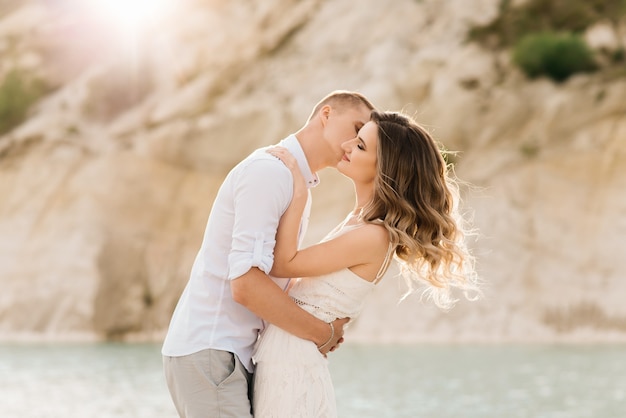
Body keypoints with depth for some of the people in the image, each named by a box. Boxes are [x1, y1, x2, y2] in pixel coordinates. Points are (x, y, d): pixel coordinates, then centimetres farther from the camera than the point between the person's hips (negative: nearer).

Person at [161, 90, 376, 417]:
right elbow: (246, 283, -24)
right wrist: (322, 334, -12)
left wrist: (328, 326, 4)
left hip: (234, 351, 10)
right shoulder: (269, 170, -14)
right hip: (208, 352, -10)